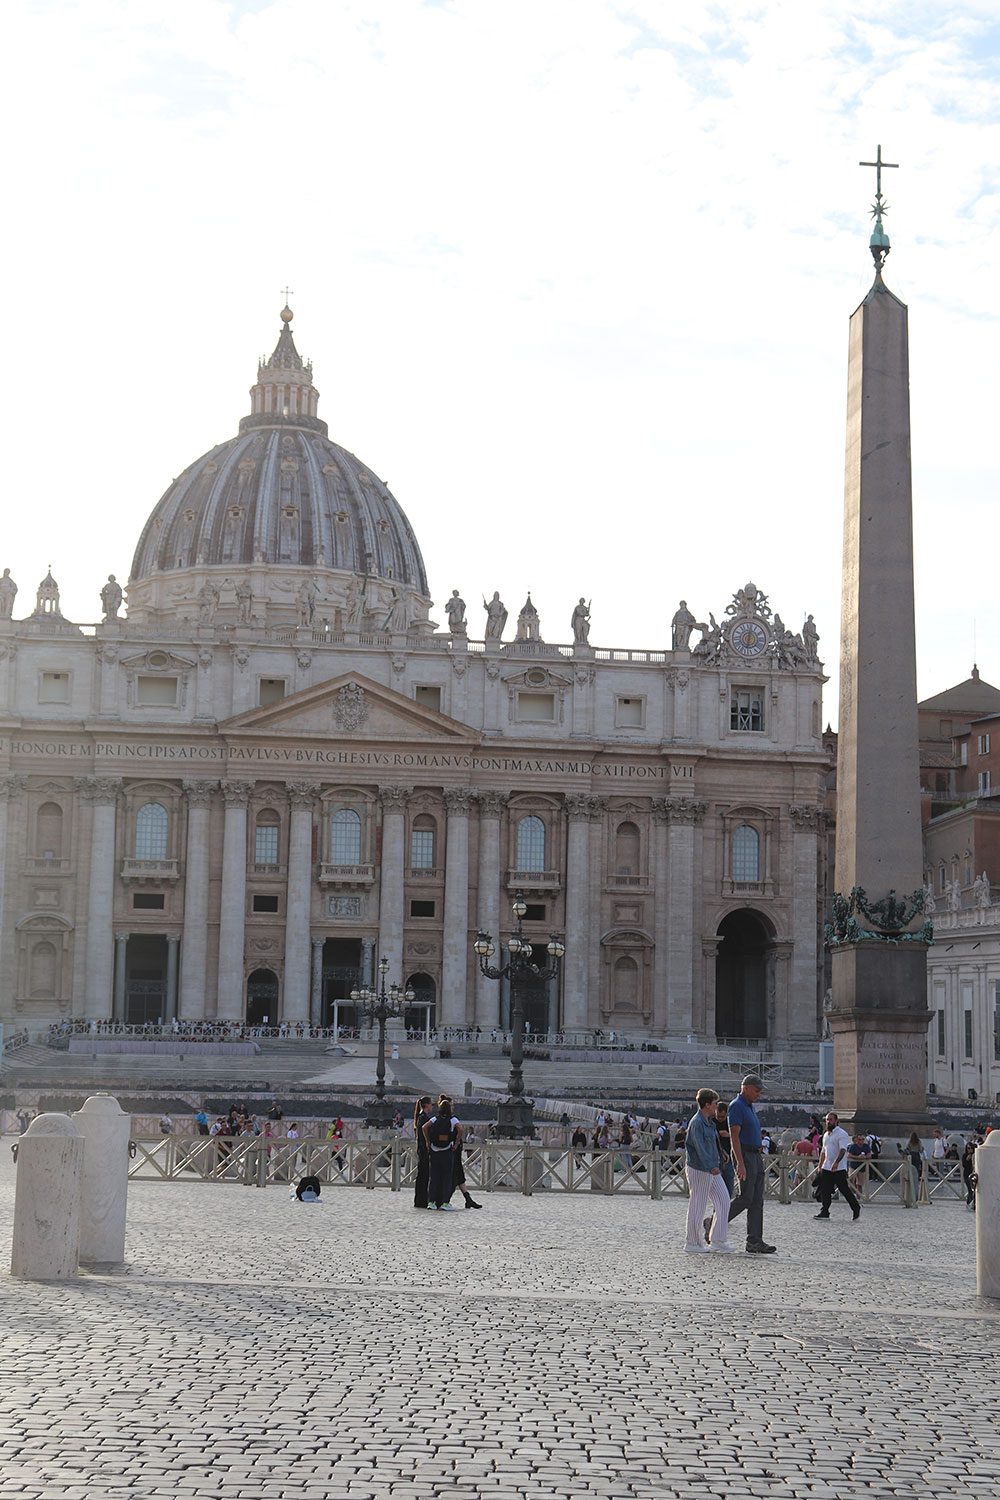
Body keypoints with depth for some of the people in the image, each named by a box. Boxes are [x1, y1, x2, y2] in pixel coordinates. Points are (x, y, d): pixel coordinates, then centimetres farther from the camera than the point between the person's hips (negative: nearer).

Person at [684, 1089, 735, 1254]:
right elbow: (699, 1147, -26)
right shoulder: (696, 1123, -17)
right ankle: (692, 1244, 8)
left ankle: (718, 1240, 13)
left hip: (712, 1169, 10)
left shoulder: (709, 1121, 13)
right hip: (699, 1170, -10)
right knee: (698, 1206, -1)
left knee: (723, 1201, 7)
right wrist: (711, 1167, -35)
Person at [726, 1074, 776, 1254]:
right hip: (745, 1155, -9)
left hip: (756, 1156, 9)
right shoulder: (737, 1106, -11)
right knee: (745, 1197, -12)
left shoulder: (750, 1107, 19)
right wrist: (740, 1163, -24)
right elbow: (734, 1136, -18)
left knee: (757, 1200, 4)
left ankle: (755, 1242, 2)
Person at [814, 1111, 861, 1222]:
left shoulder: (842, 1134, -10)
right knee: (824, 1191, 3)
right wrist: (820, 1166, 21)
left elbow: (843, 1150, -23)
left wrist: (836, 1162, -37)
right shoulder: (826, 1134, 16)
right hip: (826, 1168, 8)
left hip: (839, 1168, -8)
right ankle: (824, 1212, 8)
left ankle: (856, 1209, 10)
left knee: (845, 1190, -4)